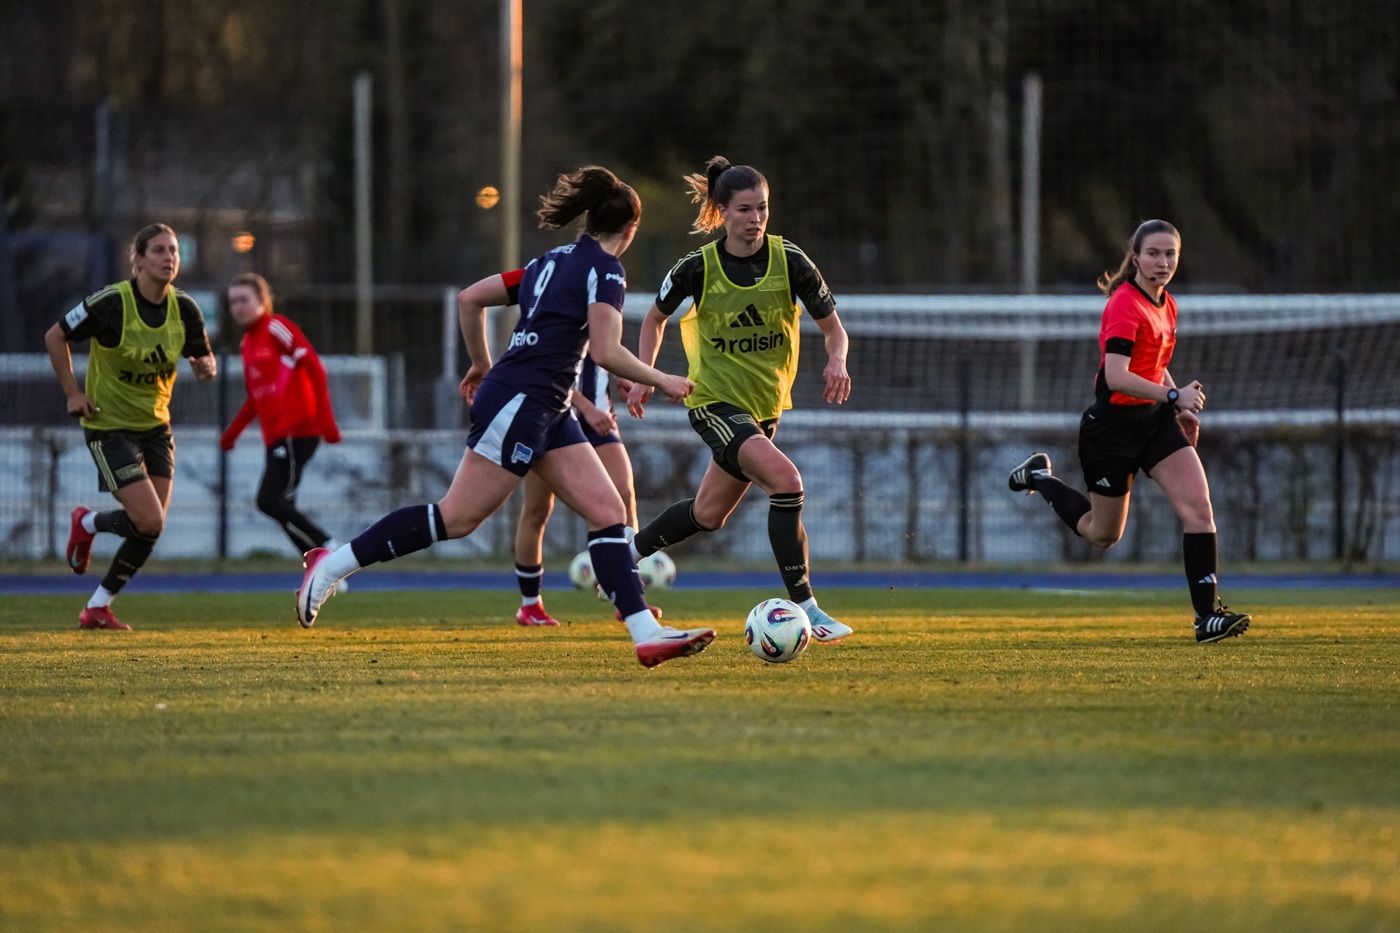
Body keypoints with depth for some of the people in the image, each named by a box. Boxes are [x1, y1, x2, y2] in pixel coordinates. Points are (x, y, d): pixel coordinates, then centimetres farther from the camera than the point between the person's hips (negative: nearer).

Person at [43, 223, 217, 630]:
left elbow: (204, 359, 7)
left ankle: (98, 607, 19)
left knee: (151, 527, 2)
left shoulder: (184, 309, -6)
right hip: (109, 426, -6)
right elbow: (55, 337, -8)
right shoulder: (111, 303, -20)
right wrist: (73, 392, -10)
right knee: (149, 522, -14)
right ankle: (86, 524, 19)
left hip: (155, 425, 6)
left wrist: (206, 366, -18)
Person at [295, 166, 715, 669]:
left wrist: (481, 365, 28)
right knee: (458, 517, -7)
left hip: (547, 411, 10)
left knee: (607, 511, 3)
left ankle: (646, 633, -3)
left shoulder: (553, 261, 18)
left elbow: (469, 299, 18)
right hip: (519, 402, -10)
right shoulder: (605, 270, -8)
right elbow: (606, 351, -19)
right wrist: (661, 381, -6)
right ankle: (332, 564, 0)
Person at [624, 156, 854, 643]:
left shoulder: (789, 260, -8)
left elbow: (833, 328, -4)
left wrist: (837, 361, -25)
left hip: (765, 403, 4)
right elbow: (655, 318, 8)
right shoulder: (698, 268, -11)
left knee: (709, 515, 15)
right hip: (715, 400, -4)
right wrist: (644, 375, -3)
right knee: (785, 480, -26)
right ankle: (805, 608, -22)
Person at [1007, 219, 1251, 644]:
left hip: (1154, 419, 7)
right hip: (1113, 425, -7)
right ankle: (1039, 476, 37)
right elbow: (1117, 376, -29)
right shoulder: (1125, 305, -19)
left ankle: (1207, 615, -11)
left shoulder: (1166, 305, 8)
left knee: (1198, 509, -11)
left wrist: (1181, 408, 13)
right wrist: (1173, 396, -31)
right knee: (1102, 533, 11)